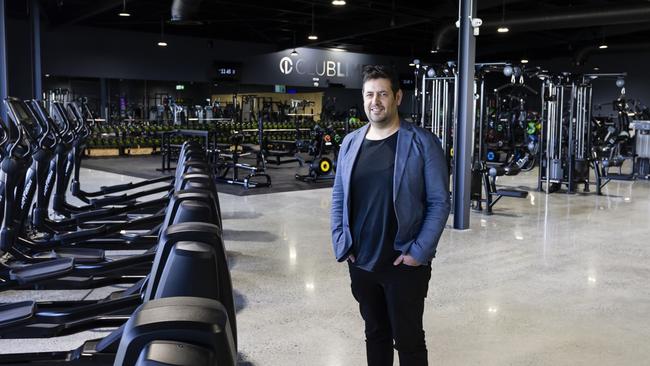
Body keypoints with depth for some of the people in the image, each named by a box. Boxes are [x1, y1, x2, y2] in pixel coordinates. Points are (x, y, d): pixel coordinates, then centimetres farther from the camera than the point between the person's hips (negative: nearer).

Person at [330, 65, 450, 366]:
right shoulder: (350, 143, 5)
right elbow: (338, 197, 10)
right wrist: (340, 243, 0)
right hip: (360, 262, 4)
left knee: (409, 341, 6)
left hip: (404, 263, -4)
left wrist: (419, 252, -14)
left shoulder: (422, 143, -7)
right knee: (375, 334, 18)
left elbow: (439, 202, -8)